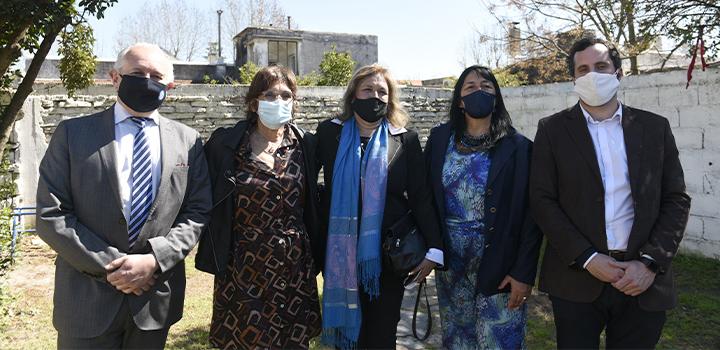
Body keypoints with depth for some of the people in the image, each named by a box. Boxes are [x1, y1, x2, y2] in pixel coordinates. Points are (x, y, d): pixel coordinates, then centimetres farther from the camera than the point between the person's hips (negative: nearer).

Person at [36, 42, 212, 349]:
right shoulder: (72, 133, -1)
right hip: (88, 299, -1)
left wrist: (154, 259, -14)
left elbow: (197, 213, 0)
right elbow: (51, 214, -6)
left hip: (157, 298, 2)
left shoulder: (187, 140, 3)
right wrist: (110, 265, -13)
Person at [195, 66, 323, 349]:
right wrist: (215, 256, -3)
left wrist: (315, 256, 8)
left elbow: (311, 205, 9)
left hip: (295, 269, 2)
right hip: (243, 271, -2)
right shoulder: (225, 144, -6)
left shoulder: (304, 145, 1)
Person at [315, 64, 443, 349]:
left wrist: (434, 248, -11)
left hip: (387, 255, 0)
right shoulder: (329, 133, 0)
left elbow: (421, 197, -4)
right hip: (340, 253, 1)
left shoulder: (406, 140, -1)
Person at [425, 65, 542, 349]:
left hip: (499, 263, -2)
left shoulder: (518, 147, -7)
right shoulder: (440, 139, 1)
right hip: (450, 262, 3)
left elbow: (531, 213, -8)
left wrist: (524, 273, -11)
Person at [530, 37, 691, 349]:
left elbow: (676, 200, 4)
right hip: (577, 278, -1)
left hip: (643, 281, 2)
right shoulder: (553, 129, 1)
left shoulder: (655, 127, 6)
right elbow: (542, 200, -4)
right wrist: (587, 258, -12)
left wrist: (650, 263, -8)